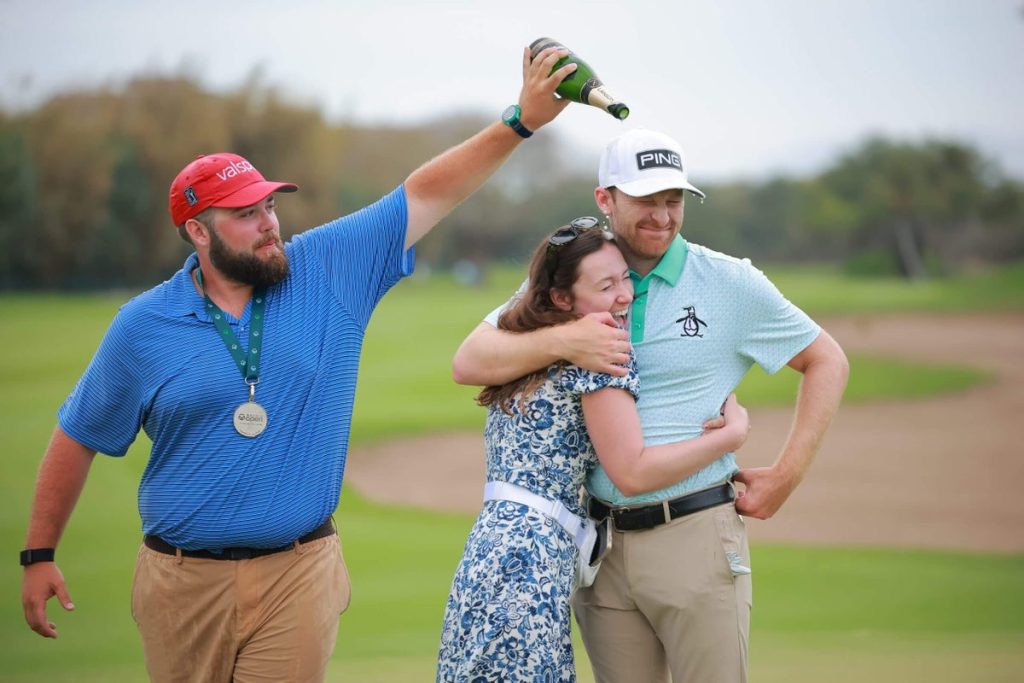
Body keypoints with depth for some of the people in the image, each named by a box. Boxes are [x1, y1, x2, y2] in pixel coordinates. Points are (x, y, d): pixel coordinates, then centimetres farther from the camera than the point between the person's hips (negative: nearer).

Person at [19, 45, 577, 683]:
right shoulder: (144, 325, -1)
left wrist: (520, 122, -8)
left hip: (298, 577, 0)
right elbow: (79, 437, 8)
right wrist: (39, 555, 8)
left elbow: (427, 194, 0)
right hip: (182, 578, 0)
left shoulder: (330, 271, 0)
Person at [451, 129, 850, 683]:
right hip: (600, 546, 3)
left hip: (694, 535, -2)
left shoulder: (731, 283, 0)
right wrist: (562, 341, -19)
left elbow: (826, 362, 9)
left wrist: (787, 476, 1)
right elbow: (468, 364, -3)